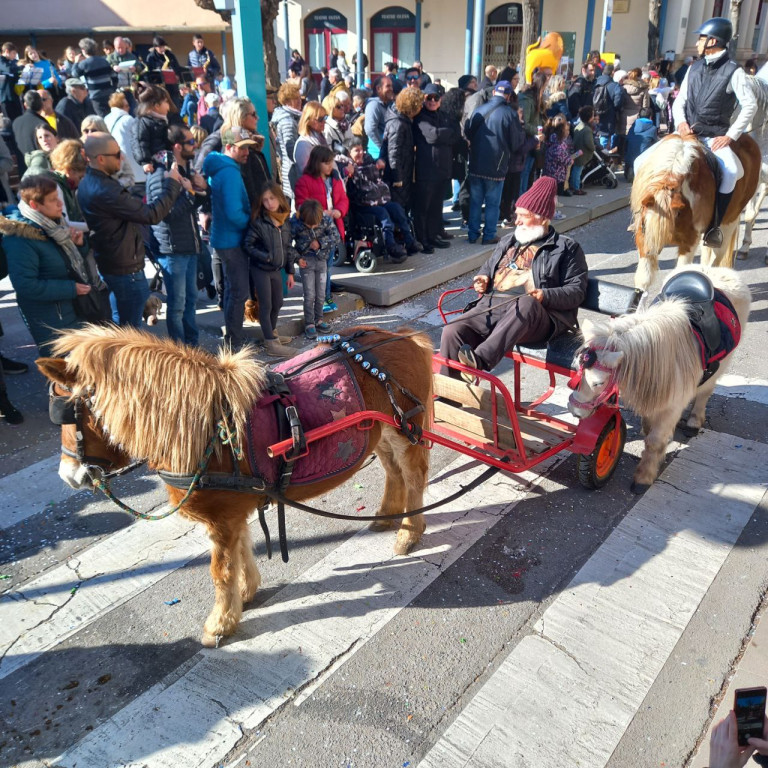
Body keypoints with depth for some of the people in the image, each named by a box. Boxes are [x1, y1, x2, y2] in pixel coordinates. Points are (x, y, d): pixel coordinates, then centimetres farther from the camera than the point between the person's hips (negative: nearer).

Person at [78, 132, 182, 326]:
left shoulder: (87, 183, 6)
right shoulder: (105, 191, -28)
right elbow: (152, 215, -28)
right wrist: (172, 184, -17)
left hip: (106, 264, 10)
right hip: (125, 268, -10)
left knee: (117, 325, 23)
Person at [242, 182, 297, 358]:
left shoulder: (285, 220, 2)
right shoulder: (258, 221, -14)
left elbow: (288, 247, 8)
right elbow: (247, 245, -14)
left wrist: (290, 271, 8)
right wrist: (265, 257, -21)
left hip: (277, 269, 6)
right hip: (260, 269, -6)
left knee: (277, 303, 16)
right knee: (266, 306, -2)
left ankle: (272, 334, 35)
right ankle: (272, 344, 3)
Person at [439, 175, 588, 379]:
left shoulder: (567, 248, 14)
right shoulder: (508, 241, 30)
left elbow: (577, 290, 5)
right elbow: (487, 268, 41)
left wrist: (546, 296, -15)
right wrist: (482, 279, 16)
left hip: (534, 314, -4)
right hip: (491, 306, 5)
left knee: (526, 303, -42)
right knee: (453, 331, -24)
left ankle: (481, 360, -56)